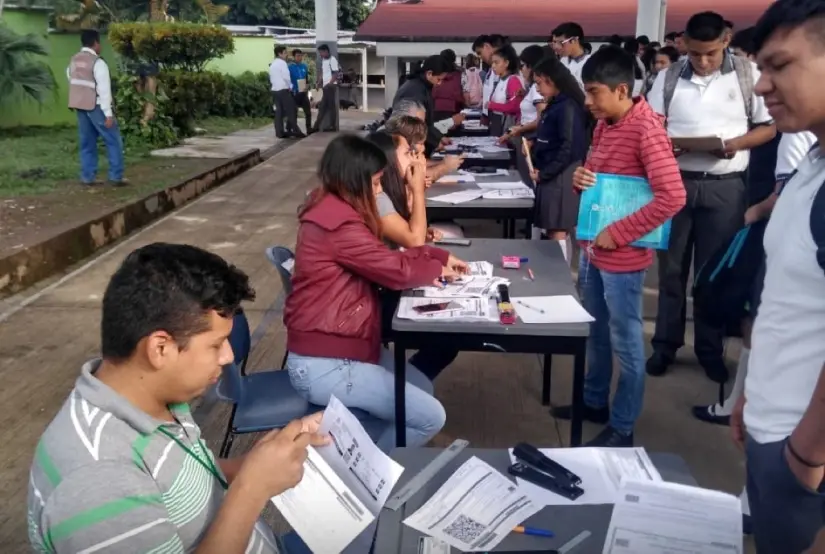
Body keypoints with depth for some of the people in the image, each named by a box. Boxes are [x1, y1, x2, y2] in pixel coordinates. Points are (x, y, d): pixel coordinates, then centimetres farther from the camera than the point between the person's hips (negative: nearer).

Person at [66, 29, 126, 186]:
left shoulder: (73, 61, 11)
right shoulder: (97, 62, -14)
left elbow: (71, 80, 15)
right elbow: (104, 90, -17)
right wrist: (108, 113, -18)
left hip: (79, 105, 8)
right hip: (95, 106, -8)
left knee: (87, 142, 12)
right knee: (114, 141, 1)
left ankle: (88, 177, 12)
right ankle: (116, 177, -1)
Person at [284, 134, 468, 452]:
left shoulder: (333, 209, 8)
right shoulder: (339, 223, -24)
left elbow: (386, 255, 15)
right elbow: (397, 270, -17)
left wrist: (441, 256, 7)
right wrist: (437, 269, 3)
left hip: (341, 344, 11)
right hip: (323, 363, -11)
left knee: (422, 388, 20)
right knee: (430, 417, -7)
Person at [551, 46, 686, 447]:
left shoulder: (646, 129, -19)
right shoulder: (603, 125, 7)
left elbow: (672, 196, -25)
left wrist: (618, 234, -21)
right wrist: (581, 178, -3)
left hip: (622, 256, -8)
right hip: (590, 247, 8)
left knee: (625, 342, 6)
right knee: (596, 332, 20)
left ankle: (622, 427, 20)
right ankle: (594, 402, 38)